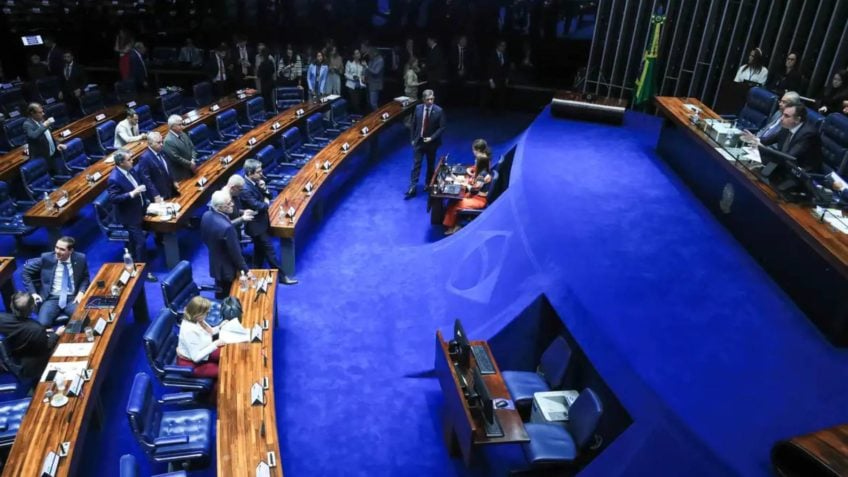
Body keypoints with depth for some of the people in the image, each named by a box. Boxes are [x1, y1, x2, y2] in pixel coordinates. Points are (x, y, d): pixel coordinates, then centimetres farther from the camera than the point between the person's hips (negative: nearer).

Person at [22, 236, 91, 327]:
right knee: (43, 323, -27)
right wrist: (33, 293, -2)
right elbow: (26, 271, 6)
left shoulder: (80, 259, -2)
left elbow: (85, 278, 12)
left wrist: (81, 292, -7)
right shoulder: (46, 258, -4)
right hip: (51, 298, 0)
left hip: (72, 298, 0)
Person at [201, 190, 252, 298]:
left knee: (220, 295, 27)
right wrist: (245, 270, -11)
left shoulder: (206, 215, -11)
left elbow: (204, 238, 6)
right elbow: (235, 252, -25)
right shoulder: (227, 227, -36)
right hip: (227, 269, -7)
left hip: (214, 264, 7)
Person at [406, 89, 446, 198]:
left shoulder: (439, 111, -13)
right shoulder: (418, 108, -5)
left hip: (431, 142, -1)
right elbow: (414, 124, 4)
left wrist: (432, 138, -18)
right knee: (416, 164, 0)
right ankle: (413, 187, 1)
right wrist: (412, 138, 3)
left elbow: (442, 128, -10)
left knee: (431, 165, 13)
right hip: (418, 141, 1)